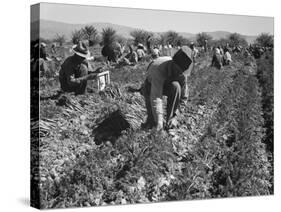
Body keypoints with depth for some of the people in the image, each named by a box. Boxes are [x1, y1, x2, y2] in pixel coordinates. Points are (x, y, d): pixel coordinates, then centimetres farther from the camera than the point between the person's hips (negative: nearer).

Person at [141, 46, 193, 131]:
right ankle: (151, 119, -20)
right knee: (147, 89, -38)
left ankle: (171, 117, -18)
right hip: (152, 84, -3)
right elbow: (155, 97, -48)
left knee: (175, 86, -33)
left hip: (167, 85, 3)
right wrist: (159, 122, -52)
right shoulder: (159, 70, -43)